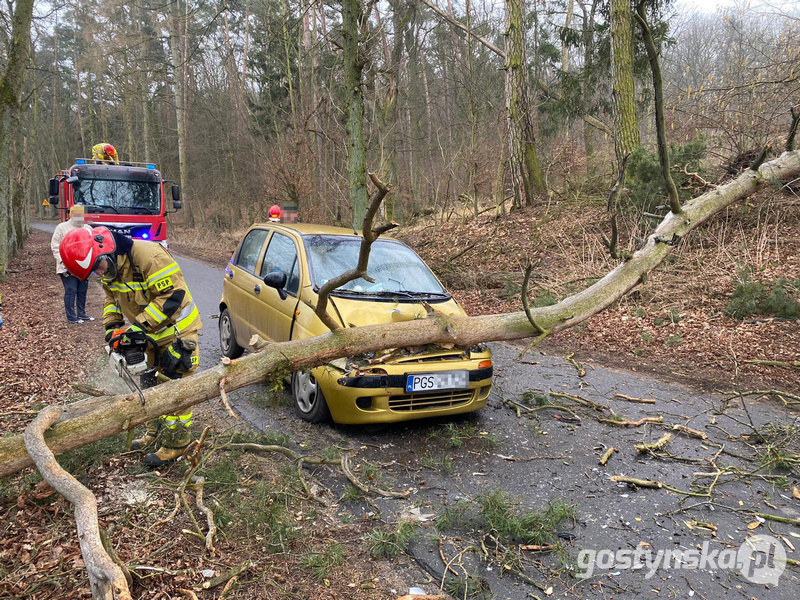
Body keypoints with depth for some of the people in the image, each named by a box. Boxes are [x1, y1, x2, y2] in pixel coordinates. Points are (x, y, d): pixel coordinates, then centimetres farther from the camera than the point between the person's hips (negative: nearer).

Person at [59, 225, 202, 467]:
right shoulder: (109, 267, -2)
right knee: (150, 384, 18)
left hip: (176, 329, -9)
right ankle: (155, 431, 35)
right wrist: (112, 325, -1)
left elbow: (173, 295, -30)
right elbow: (112, 297, 15)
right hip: (151, 333, 9)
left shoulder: (148, 255, -30)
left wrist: (140, 324, -27)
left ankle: (175, 443, 8)